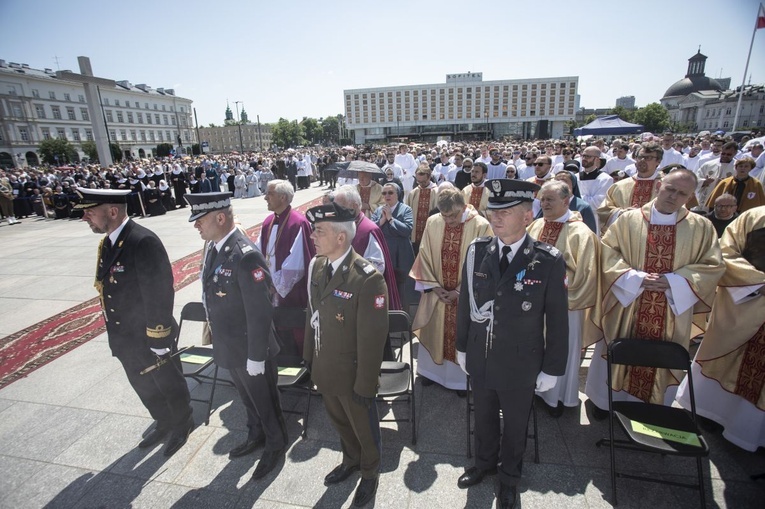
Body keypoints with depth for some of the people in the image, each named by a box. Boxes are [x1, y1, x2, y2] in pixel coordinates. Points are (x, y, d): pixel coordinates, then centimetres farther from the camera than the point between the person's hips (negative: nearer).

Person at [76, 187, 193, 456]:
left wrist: (159, 341, -21)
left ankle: (182, 425, 39)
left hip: (151, 338, -9)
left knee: (169, 385, 15)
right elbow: (109, 290, 8)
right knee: (144, 387, 26)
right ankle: (164, 423, 49)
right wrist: (116, 336, 13)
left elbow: (159, 294, -26)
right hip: (126, 341, 9)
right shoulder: (108, 242, 3)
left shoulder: (143, 241, -26)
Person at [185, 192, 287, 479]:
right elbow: (213, 297, 7)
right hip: (228, 347, 8)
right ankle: (256, 436, 52)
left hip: (250, 349, -8)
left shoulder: (246, 256, -29)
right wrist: (215, 334, 13)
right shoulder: (212, 247, -1)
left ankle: (275, 445, 40)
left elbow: (260, 313, -26)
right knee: (247, 396, 28)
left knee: (264, 400, 15)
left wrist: (256, 356, -20)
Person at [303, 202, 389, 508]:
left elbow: (372, 338, -22)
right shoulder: (316, 266, -5)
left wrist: (365, 385, -16)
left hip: (352, 375, -6)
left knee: (364, 428, 21)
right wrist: (309, 357, 12)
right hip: (323, 370, 6)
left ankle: (370, 473, 51)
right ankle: (351, 461, 59)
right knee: (340, 423, 30)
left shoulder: (368, 278, -28)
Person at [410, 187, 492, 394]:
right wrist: (434, 287, -8)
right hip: (437, 294, 3)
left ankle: (460, 378, 35)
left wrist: (460, 291, -14)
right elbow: (424, 257, 0)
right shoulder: (432, 223, -6)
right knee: (433, 333, 18)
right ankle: (431, 371, 41)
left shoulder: (481, 226, -16)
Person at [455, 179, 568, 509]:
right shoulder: (477, 251, -9)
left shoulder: (549, 262, -17)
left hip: (520, 365, -2)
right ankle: (484, 463, 54)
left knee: (515, 424, 22)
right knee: (484, 417, 25)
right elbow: (465, 304, 0)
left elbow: (557, 321, -9)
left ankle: (509, 476, 50)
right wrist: (462, 347, 6)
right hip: (479, 359, 3)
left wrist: (552, 369, -4)